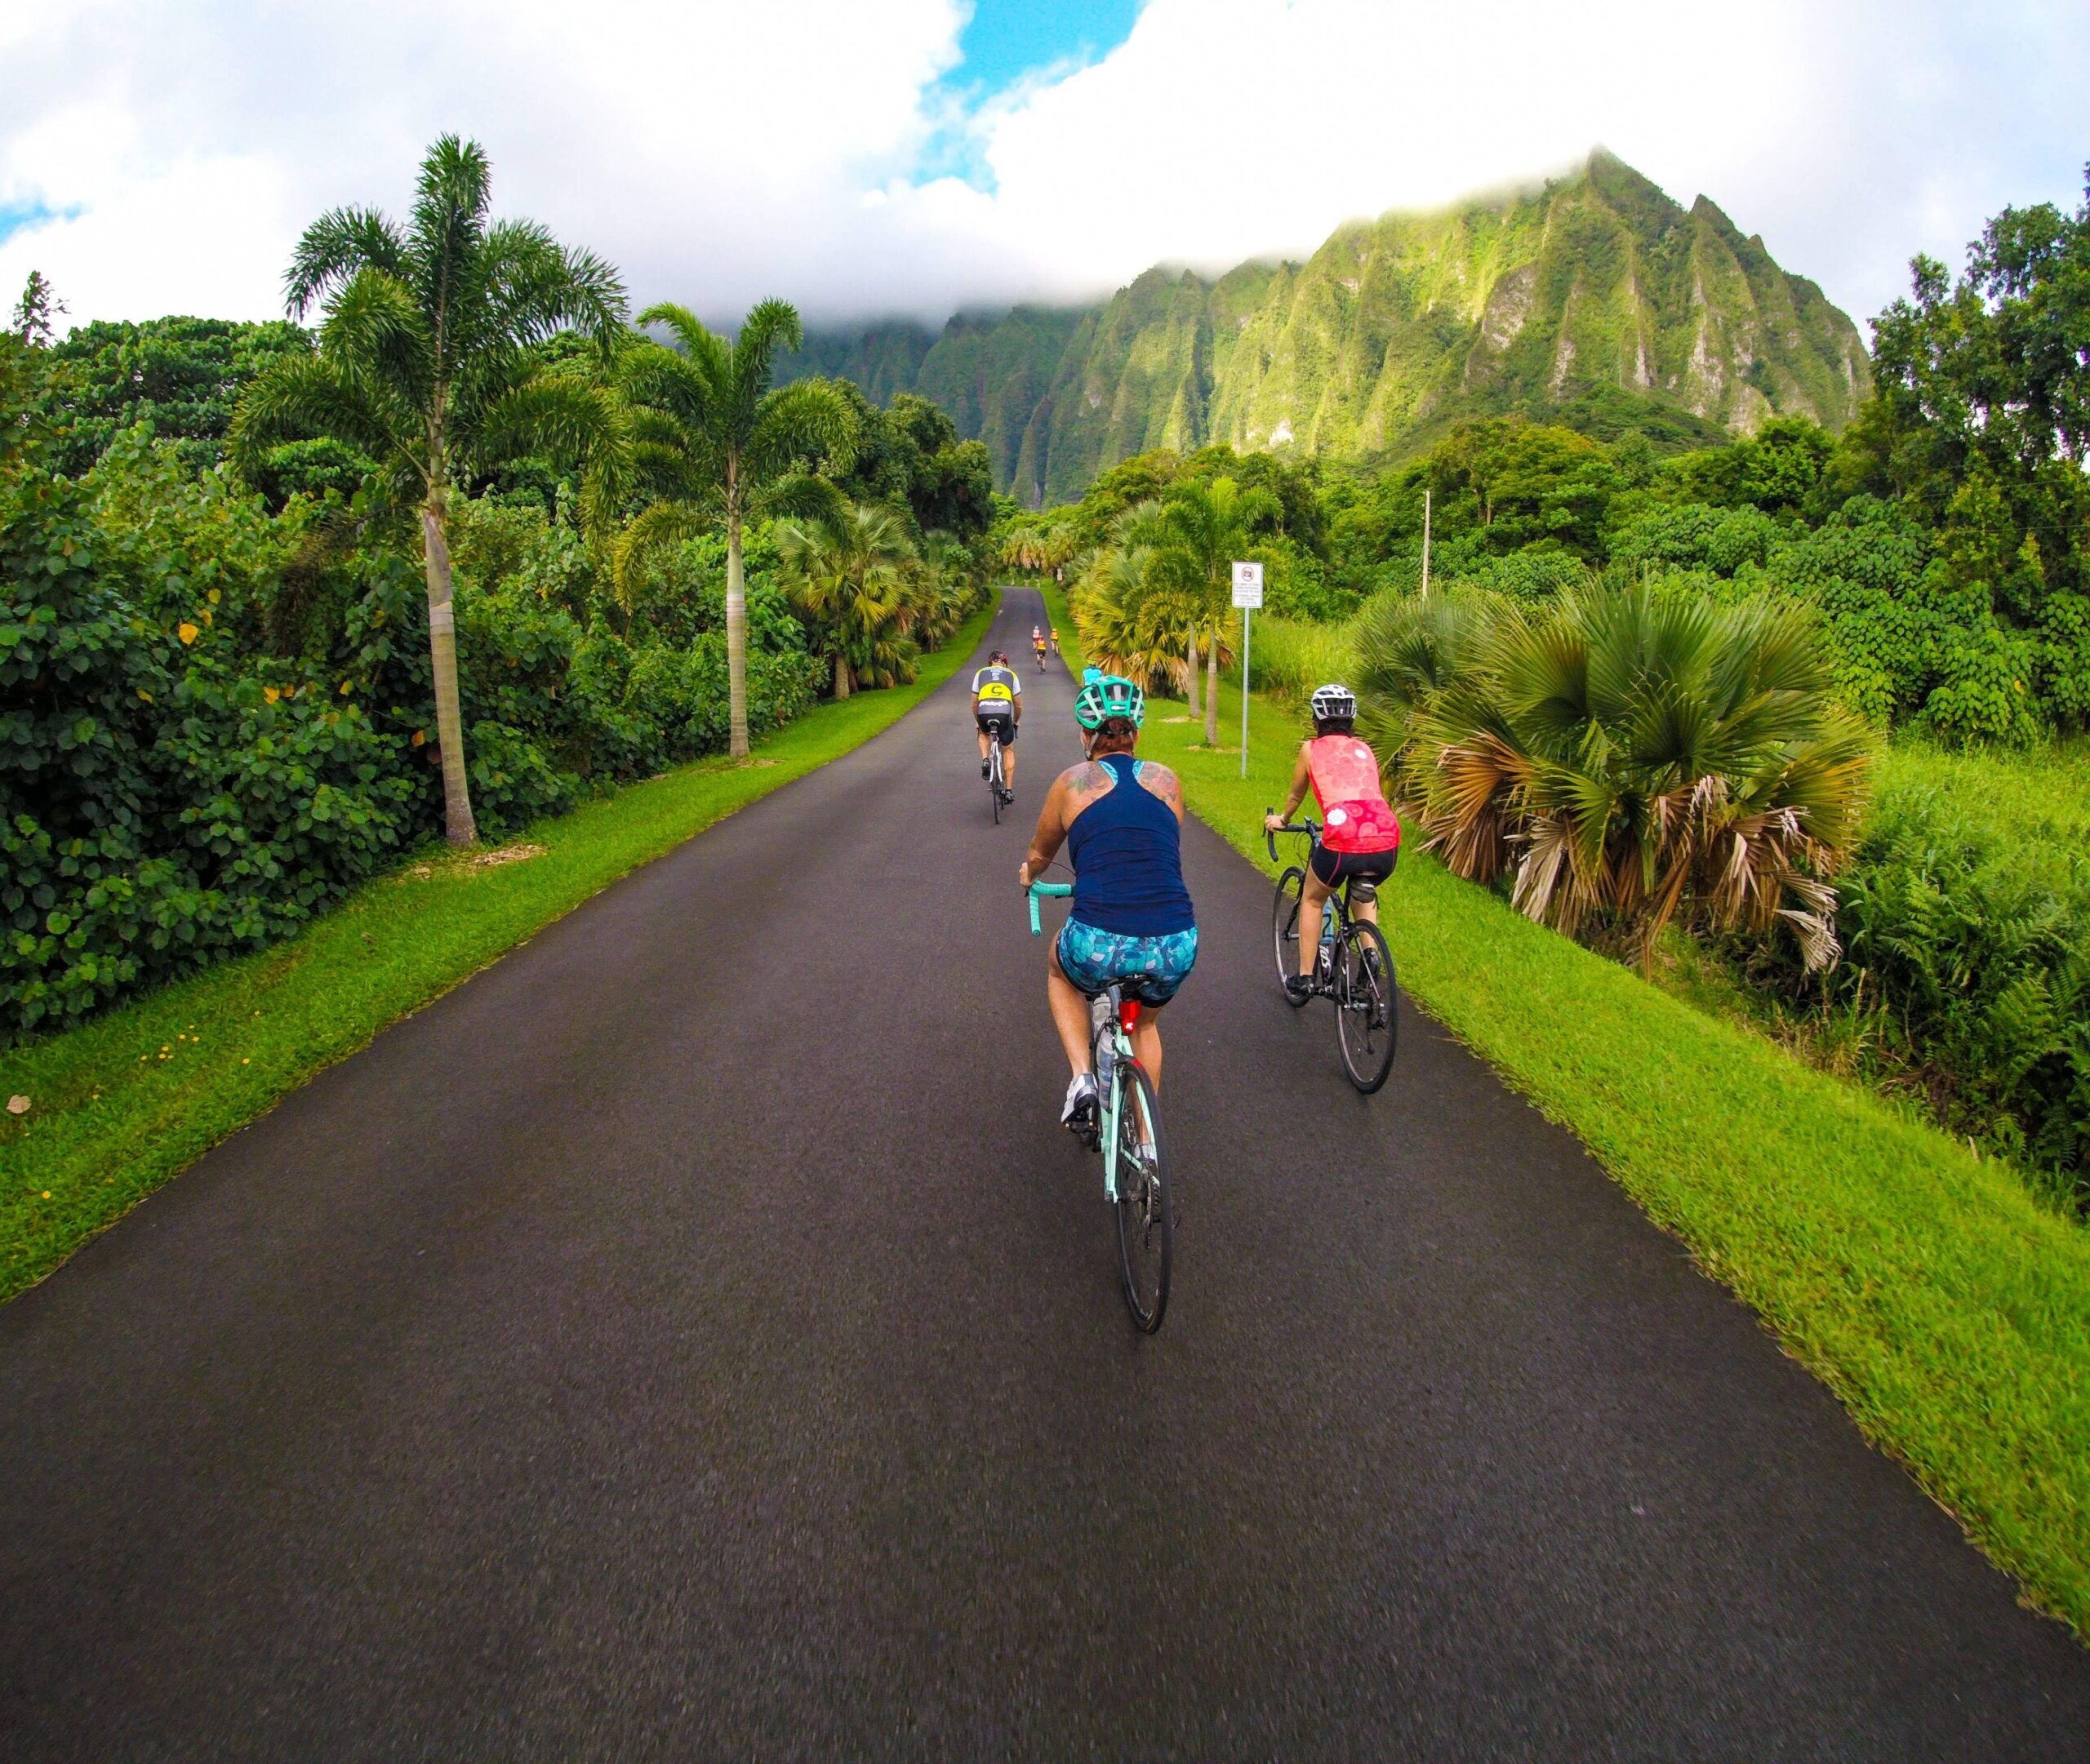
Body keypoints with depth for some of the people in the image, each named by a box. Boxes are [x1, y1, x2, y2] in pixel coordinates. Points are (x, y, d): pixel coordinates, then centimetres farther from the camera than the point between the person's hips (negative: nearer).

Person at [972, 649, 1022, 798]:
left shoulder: (980, 673, 22)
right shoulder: (1011, 674, 22)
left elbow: (974, 703, 25)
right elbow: (1018, 705, 26)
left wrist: (977, 721, 41)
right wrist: (1016, 721, 44)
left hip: (984, 713, 1)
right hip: (1004, 713, -1)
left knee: (983, 733, 37)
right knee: (1008, 751, 21)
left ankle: (985, 760, 12)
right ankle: (1009, 790, 18)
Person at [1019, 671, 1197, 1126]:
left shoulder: (1072, 782, 7)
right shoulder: (1166, 780, 12)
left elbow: (1040, 854, 24)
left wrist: (1029, 875, 48)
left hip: (1099, 947, -3)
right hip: (1174, 949, 3)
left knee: (1060, 972, 35)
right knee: (1146, 1023, 36)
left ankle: (1082, 1077, 17)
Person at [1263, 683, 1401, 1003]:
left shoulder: (1311, 749, 16)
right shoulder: (1365, 749, 25)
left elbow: (1296, 796, 30)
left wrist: (1281, 820, 51)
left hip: (1343, 839, -3)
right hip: (1388, 843, 3)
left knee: (1313, 899, 27)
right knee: (1363, 892, 36)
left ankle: (1304, 979, 28)